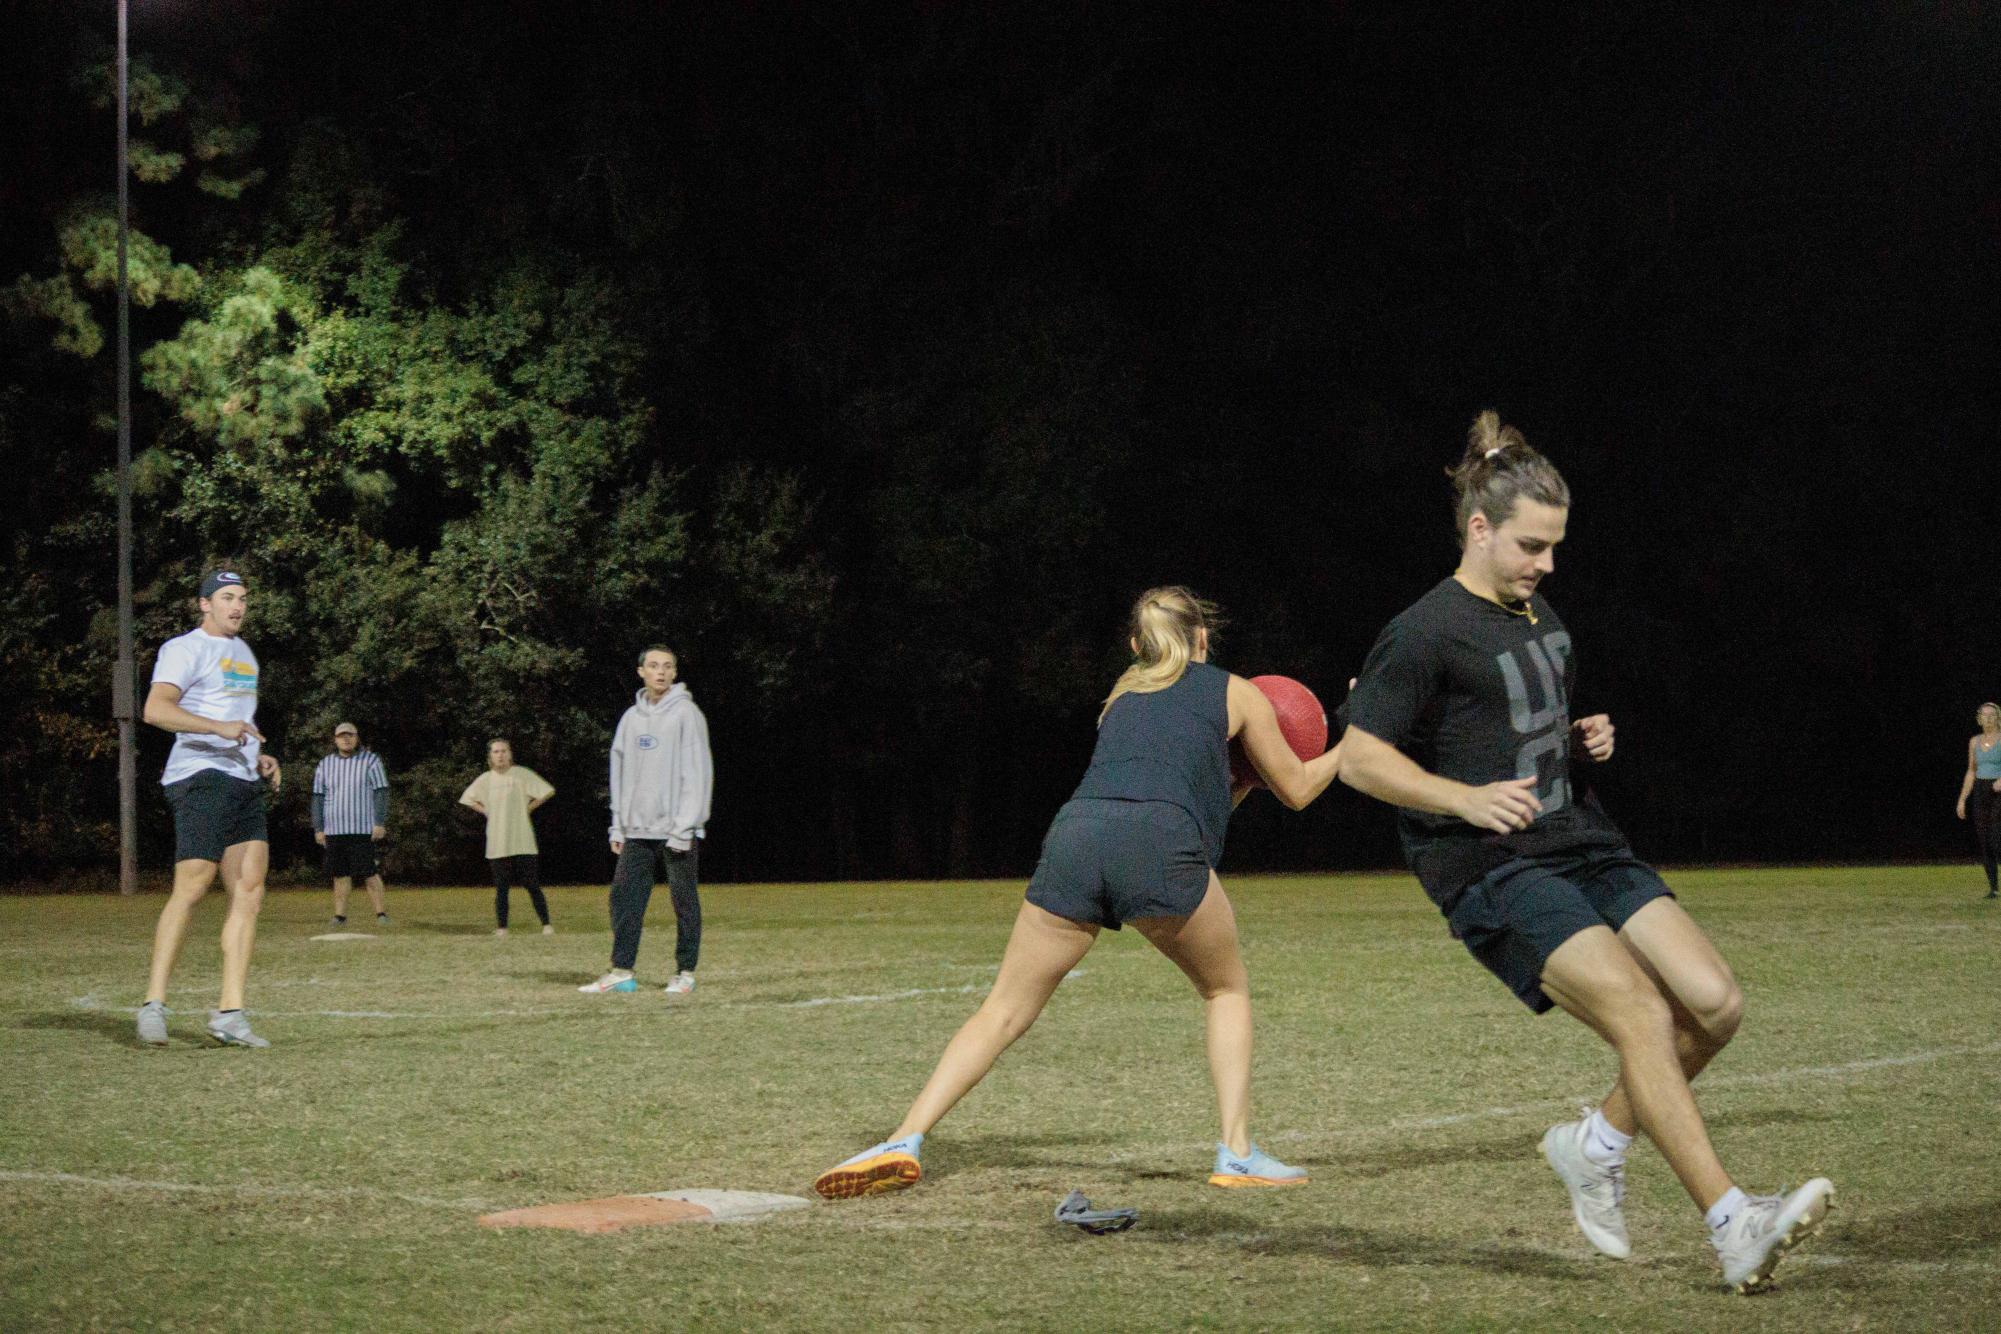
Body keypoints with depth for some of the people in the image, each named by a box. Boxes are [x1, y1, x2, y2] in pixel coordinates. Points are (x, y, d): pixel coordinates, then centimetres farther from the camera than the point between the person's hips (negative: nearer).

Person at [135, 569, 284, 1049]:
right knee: (191, 888, -14)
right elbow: (156, 709, -19)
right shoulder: (186, 649, -4)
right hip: (201, 776, -8)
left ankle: (229, 1014, -3)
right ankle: (154, 1003, -8)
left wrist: (260, 757, 18)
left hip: (244, 783, 8)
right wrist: (220, 727, -28)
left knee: (250, 891, -2)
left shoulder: (243, 652, 24)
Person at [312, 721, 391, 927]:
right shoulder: (325, 765, 12)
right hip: (334, 831, 4)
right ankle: (340, 915, 3)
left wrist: (380, 823, -9)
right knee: (340, 875, 2)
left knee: (369, 874, -9)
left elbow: (381, 793, -1)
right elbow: (318, 798, 14)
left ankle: (382, 913, -6)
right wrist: (318, 828, 8)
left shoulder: (370, 761, 3)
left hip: (363, 830, -4)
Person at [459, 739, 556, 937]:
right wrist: (486, 811, 7)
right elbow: (468, 799, 19)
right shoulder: (485, 779, 6)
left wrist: (529, 807, -1)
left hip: (523, 843, -2)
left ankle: (546, 925, 3)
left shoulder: (522, 774, -1)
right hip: (497, 844, 2)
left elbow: (547, 791, 0)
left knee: (533, 885, -2)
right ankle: (501, 928, 6)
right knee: (501, 888, 2)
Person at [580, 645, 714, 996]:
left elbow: (697, 773, -10)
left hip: (676, 831, -6)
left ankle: (685, 973, 6)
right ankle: (621, 972, 5)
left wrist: (684, 828, -16)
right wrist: (618, 826, 10)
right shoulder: (631, 717, 13)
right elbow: (620, 772, 16)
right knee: (624, 897, 1)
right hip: (637, 830, 6)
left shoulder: (686, 714, -5)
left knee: (684, 901, 0)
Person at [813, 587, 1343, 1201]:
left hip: (1076, 834, 3)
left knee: (1004, 1010, 9)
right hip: (1160, 849, -3)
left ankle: (905, 1141, -4)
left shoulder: (1121, 696, 35)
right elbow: (1297, 789, 34)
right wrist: (1348, 748, 51)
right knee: (1226, 989, 21)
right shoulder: (1236, 692, 24)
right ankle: (1237, 1153, 10)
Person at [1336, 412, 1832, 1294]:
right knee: (1641, 1014, -23)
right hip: (1491, 868, -8)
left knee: (1713, 1001, -8)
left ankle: (1597, 1145, 13)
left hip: (1583, 846, 8)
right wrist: (1467, 798, -20)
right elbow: (1358, 759, -9)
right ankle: (1733, 1227, -25)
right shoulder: (1426, 633, -7)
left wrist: (1584, 740, 10)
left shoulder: (1540, 620, 18)